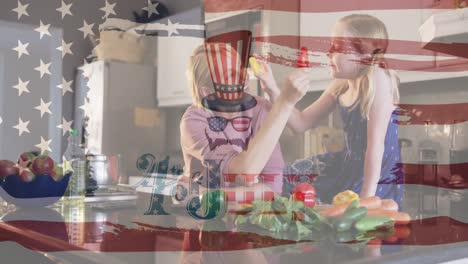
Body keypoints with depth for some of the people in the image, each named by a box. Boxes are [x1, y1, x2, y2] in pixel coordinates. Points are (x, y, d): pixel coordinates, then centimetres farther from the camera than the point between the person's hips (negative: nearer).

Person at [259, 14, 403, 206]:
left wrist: (365, 199, -27)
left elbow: (376, 145, -26)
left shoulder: (377, 79, -23)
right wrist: (273, 91, -9)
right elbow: (301, 123, 4)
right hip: (349, 165, 8)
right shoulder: (340, 85, 0)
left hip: (379, 178, -7)